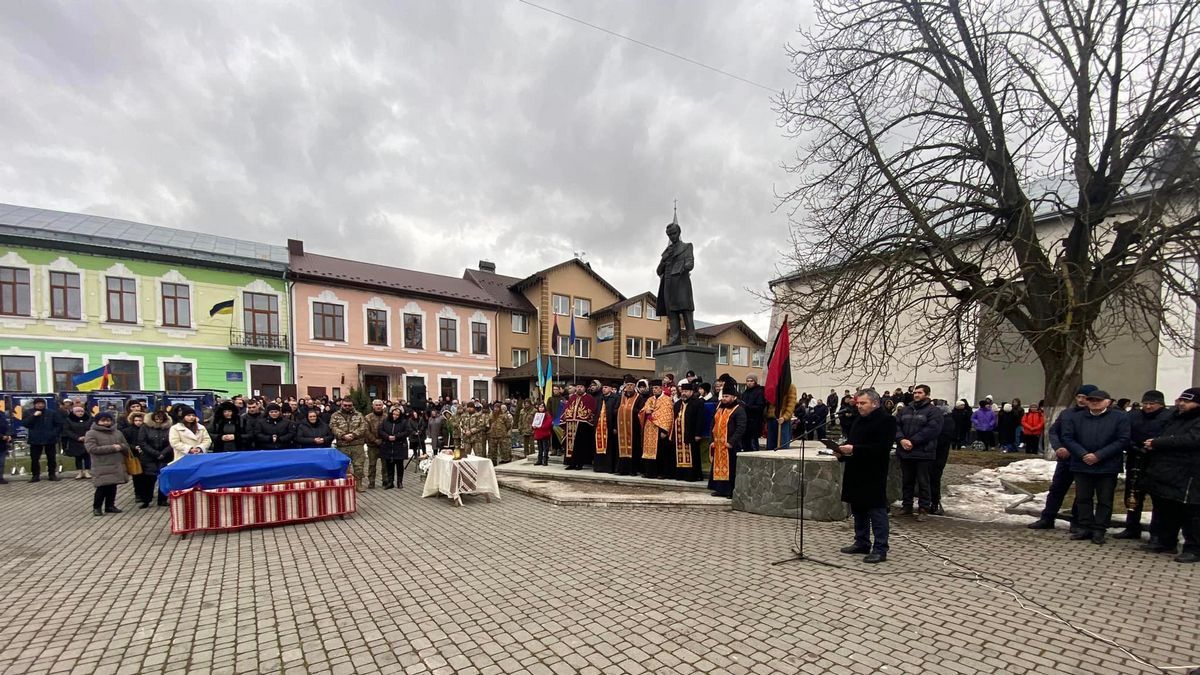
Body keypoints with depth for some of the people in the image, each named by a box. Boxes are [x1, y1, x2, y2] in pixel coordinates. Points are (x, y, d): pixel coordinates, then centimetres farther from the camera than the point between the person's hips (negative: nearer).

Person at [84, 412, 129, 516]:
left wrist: (120, 447, -9)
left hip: (117, 465, 5)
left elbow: (126, 446, 15)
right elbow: (92, 449, -14)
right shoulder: (91, 433, -3)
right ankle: (96, 507, 10)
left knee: (112, 486, 10)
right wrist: (112, 448, -16)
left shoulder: (117, 433, 13)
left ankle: (110, 505, 20)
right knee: (102, 487, -6)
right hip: (102, 466, -5)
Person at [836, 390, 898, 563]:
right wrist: (843, 451, 2)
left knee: (876, 511, -1)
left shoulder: (886, 420, -12)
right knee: (858, 510, 15)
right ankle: (862, 543, 26)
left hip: (873, 475, -8)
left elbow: (881, 448, -21)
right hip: (855, 473, 8)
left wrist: (854, 450, -24)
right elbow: (851, 440, 22)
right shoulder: (858, 420, 15)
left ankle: (880, 549, 7)